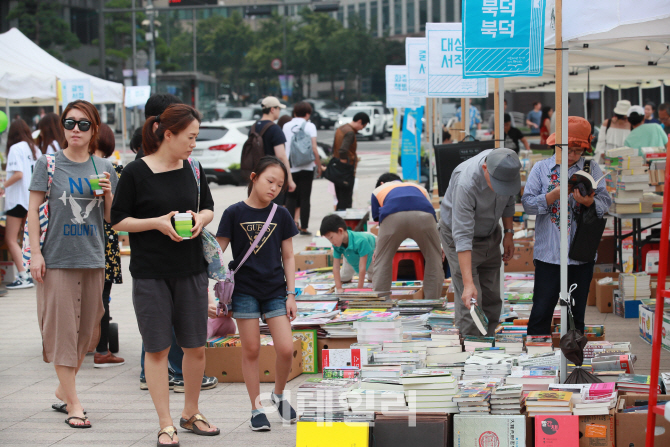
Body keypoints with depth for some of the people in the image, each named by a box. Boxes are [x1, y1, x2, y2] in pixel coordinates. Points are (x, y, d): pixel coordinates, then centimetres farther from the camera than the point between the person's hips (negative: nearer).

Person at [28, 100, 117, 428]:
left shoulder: (104, 168, 8)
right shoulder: (48, 164, -2)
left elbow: (111, 217, 13)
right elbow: (33, 210, -1)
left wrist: (108, 194, -7)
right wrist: (35, 252, -8)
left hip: (93, 258, 4)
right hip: (57, 257, -4)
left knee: (86, 330, 10)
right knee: (62, 327, -4)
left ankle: (63, 389, 28)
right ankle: (73, 403, -1)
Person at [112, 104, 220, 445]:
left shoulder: (192, 169, 6)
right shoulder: (136, 172, -9)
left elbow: (209, 208, 18)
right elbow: (119, 220, -6)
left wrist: (200, 218, -5)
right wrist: (157, 222, -18)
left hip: (191, 270, 5)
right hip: (150, 273, -5)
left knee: (196, 346, 8)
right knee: (158, 349, 0)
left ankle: (191, 414, 27)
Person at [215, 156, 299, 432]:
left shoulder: (281, 216, 4)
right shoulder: (235, 213, -3)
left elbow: (288, 256, 9)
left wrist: (291, 294, 4)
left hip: (275, 290, 2)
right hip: (245, 291, -2)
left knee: (286, 349, -6)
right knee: (251, 349, 2)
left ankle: (279, 394, 20)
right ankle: (257, 408, 13)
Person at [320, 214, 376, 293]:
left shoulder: (360, 241, -51)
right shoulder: (336, 245, -34)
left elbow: (362, 267, -45)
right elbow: (336, 266, -27)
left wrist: (360, 289, -41)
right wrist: (339, 288, -32)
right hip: (351, 256, 4)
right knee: (344, 279, 2)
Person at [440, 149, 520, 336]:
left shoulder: (507, 167, -20)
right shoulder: (465, 183, -40)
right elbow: (462, 236, -40)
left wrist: (508, 233, 5)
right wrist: (468, 284, -44)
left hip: (490, 235, 6)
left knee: (492, 300, 8)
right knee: (471, 304, -12)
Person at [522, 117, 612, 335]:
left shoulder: (591, 168, 5)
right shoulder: (541, 168, 3)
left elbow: (605, 202, -3)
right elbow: (527, 203, -5)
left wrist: (588, 201, -23)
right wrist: (554, 195, -19)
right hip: (548, 254, -1)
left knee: (576, 313, 10)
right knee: (541, 311, -1)